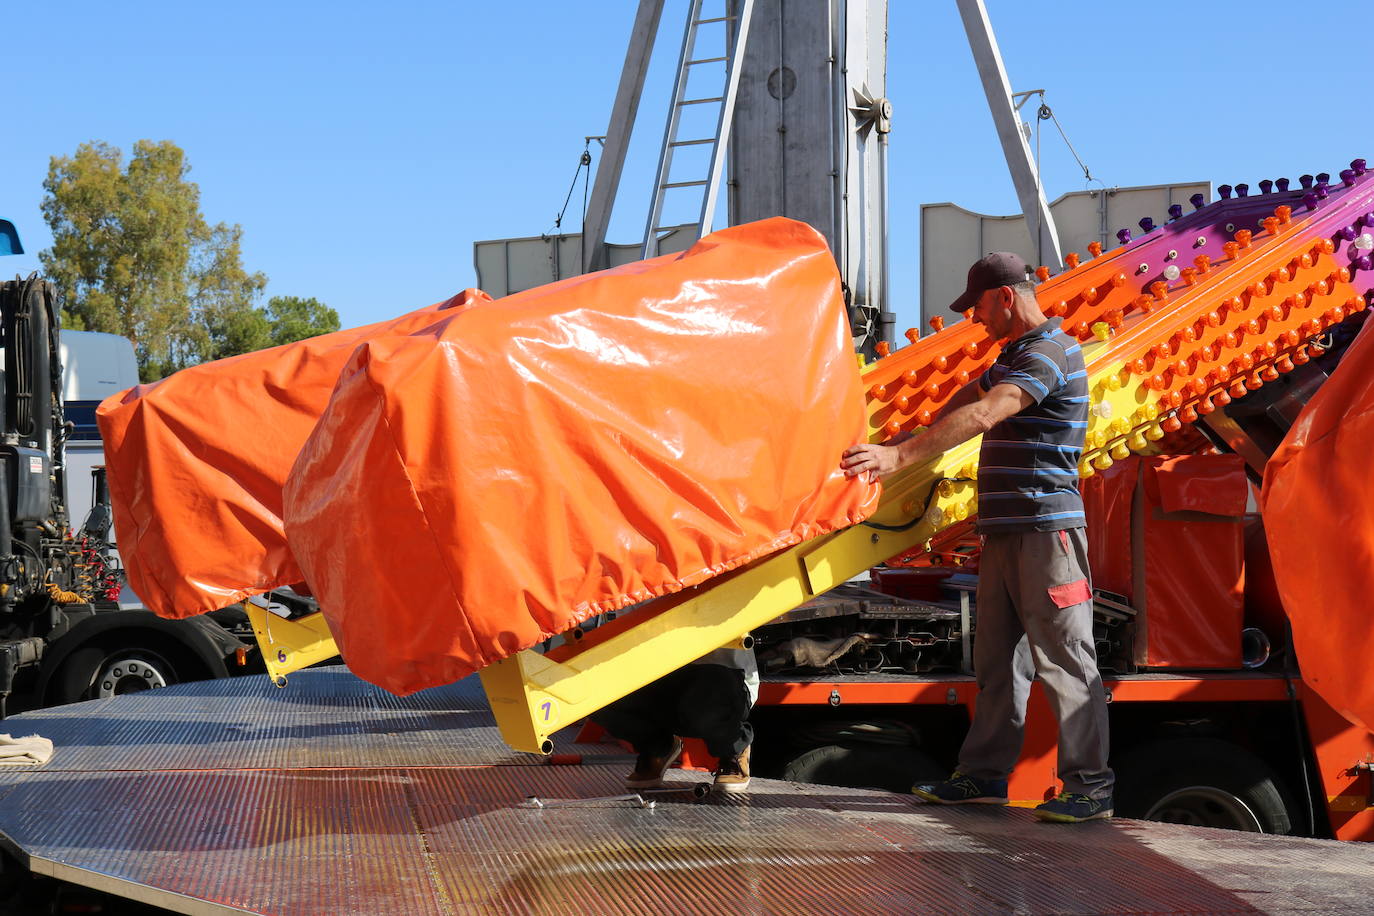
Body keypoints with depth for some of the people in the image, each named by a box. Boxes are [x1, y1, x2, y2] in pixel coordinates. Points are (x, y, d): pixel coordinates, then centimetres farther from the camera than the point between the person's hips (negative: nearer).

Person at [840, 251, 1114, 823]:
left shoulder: (1049, 352, -13)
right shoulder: (1014, 357, 20)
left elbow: (981, 417, -25)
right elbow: (965, 400, 35)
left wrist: (899, 455, -30)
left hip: (1045, 528, -10)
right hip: (1005, 531, 10)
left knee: (1063, 658, -7)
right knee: (997, 659, 11)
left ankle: (1090, 786, -2)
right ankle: (985, 775, 17)